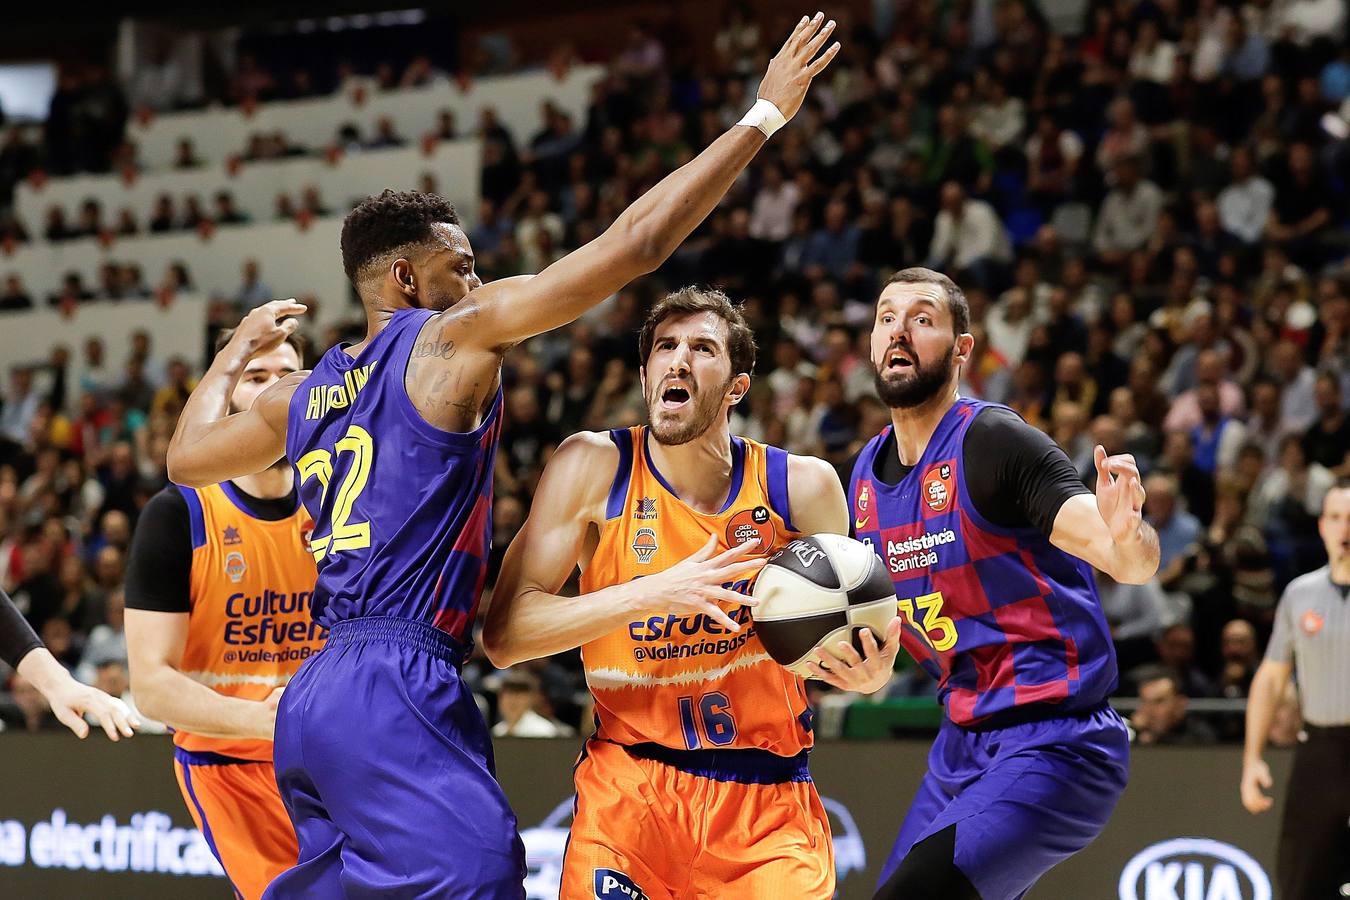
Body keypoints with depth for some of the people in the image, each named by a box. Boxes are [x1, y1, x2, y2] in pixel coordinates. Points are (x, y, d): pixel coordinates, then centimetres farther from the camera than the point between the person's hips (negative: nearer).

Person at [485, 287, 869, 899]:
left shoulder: (804, 486, -3)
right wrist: (653, 593, -23)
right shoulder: (594, 466, -7)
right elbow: (502, 635, -13)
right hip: (629, 780, -1)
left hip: (769, 801, 1)